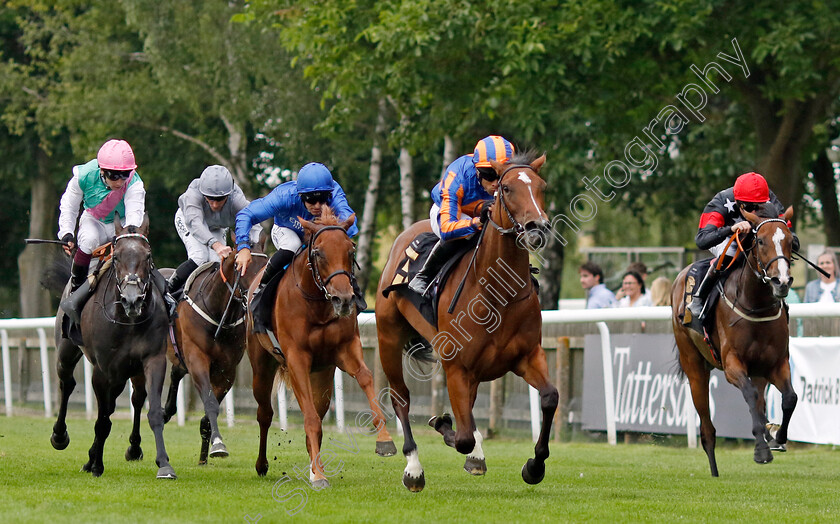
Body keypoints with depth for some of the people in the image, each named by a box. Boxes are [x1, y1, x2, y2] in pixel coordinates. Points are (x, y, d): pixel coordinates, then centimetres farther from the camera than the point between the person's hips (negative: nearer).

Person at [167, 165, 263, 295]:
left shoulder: (237, 199, -38)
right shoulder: (194, 193, -44)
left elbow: (253, 225, -45)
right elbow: (194, 223, -56)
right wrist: (216, 245, -72)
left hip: (217, 228, 3)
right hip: (187, 219, -3)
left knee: (217, 261, -15)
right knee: (199, 257, -25)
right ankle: (169, 288, -6)